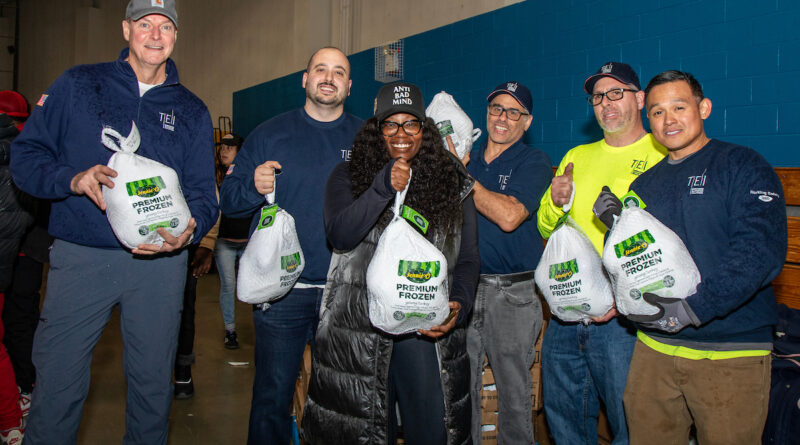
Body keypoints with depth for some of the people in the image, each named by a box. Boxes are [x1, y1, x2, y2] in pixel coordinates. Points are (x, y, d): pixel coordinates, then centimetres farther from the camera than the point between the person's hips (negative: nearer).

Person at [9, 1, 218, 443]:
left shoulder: (191, 111, 11)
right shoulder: (78, 85, 6)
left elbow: (203, 191, 7)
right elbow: (24, 156, 3)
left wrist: (189, 231, -14)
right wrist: (74, 179, -16)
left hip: (159, 263, 2)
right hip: (80, 258, -1)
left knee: (152, 382, 11)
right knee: (57, 382, 2)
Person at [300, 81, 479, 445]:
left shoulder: (452, 182, 8)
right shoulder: (348, 177, 5)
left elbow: (468, 258, 9)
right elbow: (340, 236, -12)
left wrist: (459, 306, -8)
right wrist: (384, 186, -23)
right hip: (359, 329, -1)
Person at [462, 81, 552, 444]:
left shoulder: (533, 162, -2)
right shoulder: (467, 158, 13)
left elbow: (509, 216, -19)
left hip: (512, 291, -4)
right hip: (464, 285, 4)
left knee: (513, 390, 8)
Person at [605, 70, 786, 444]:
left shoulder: (743, 166, -4)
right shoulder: (644, 184, 13)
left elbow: (762, 249, -17)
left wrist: (693, 307, -24)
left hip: (730, 354, -4)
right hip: (653, 350, 5)